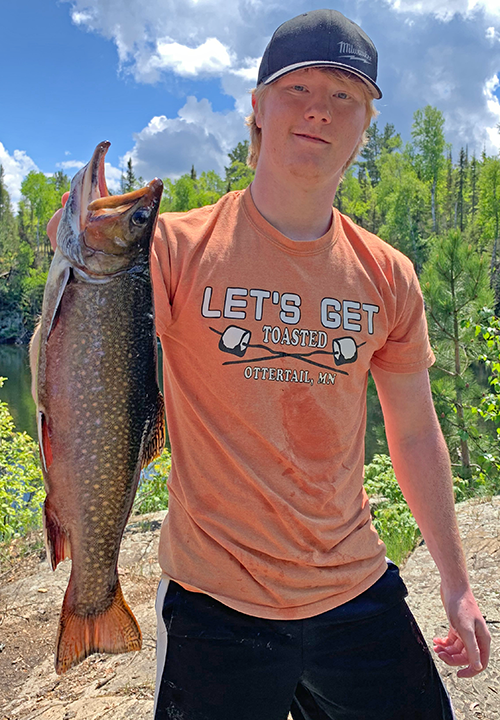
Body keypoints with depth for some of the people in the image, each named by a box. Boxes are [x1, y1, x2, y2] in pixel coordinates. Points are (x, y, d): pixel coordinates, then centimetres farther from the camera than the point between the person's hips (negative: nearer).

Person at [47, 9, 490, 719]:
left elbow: (415, 432, 7)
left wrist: (456, 580, 11)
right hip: (215, 606, -3)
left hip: (358, 594, 4)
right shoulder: (176, 247, -11)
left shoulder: (388, 277, 0)